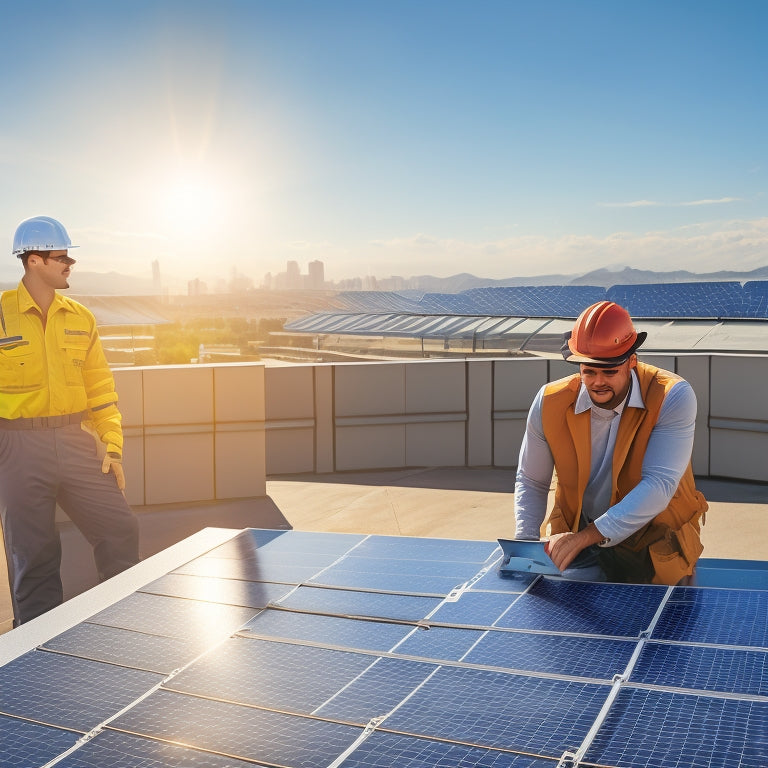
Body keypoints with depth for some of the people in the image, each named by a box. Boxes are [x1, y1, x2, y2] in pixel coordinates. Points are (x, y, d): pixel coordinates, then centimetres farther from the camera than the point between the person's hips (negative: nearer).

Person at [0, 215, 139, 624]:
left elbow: (101, 388, 10)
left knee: (121, 528, 1)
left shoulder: (81, 319, 9)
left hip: (76, 441, 4)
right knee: (33, 558, 5)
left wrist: (112, 446, 4)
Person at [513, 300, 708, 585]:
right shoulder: (550, 402, -10)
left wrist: (586, 537, -34)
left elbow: (659, 485, -27)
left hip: (654, 548, -2)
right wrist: (526, 543, -11)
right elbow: (531, 482, 4)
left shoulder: (671, 397, -19)